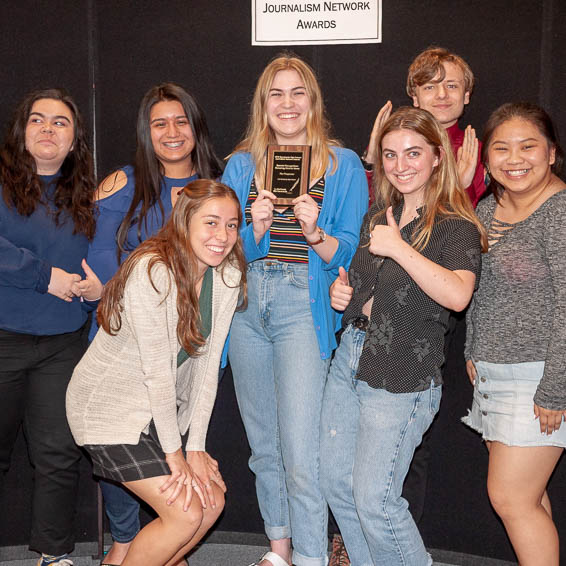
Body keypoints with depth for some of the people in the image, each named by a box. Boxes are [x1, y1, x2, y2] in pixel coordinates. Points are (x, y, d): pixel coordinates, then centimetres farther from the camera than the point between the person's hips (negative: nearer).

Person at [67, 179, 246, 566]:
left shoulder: (227, 274, -5)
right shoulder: (152, 271, -26)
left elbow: (207, 363, -5)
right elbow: (156, 370, -24)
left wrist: (196, 446, -8)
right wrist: (175, 453, -17)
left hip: (164, 408, 7)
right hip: (110, 407, -7)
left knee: (213, 500, 4)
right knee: (186, 513, -11)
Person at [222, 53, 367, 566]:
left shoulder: (343, 165, 3)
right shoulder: (241, 164, 12)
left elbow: (352, 252, -1)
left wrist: (316, 234, -20)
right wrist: (255, 228, -12)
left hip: (304, 305, -4)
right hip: (246, 304, 4)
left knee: (300, 451, -10)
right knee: (263, 442, 13)